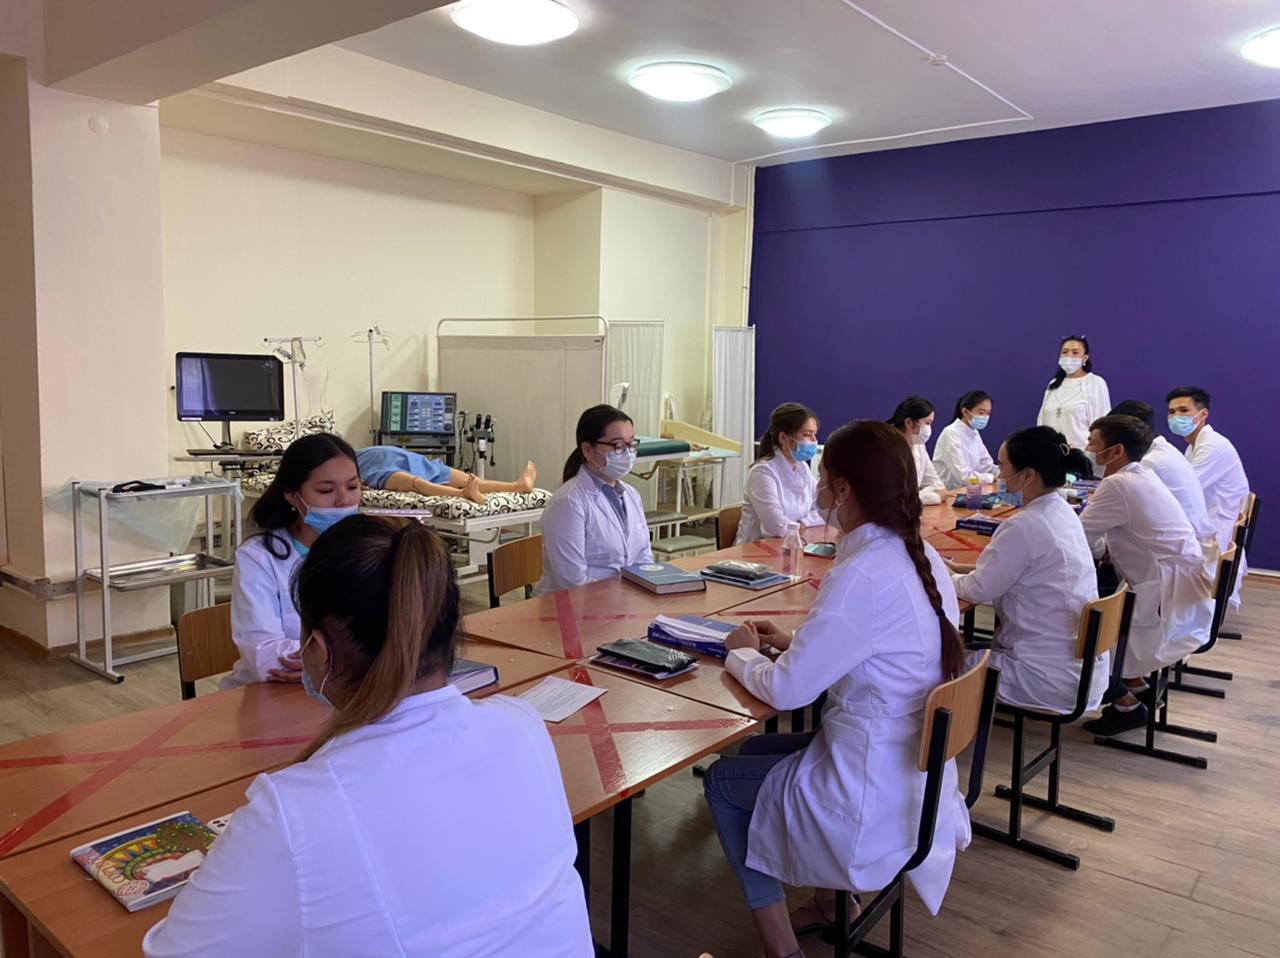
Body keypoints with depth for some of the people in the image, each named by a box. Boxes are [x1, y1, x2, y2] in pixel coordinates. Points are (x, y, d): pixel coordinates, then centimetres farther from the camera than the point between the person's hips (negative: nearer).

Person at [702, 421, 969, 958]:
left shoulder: (862, 574, -27)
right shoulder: (922, 557, 0)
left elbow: (786, 690, -21)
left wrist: (742, 654, -1)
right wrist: (796, 643, 9)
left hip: (874, 793, -8)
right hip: (912, 769, 8)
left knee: (721, 781, 14)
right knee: (755, 751, 26)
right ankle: (830, 903, 34)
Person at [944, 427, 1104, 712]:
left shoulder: (1024, 526, -23)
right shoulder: (1061, 512, 4)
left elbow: (979, 590, -13)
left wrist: (943, 573, 5)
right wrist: (956, 567, 12)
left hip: (1053, 678, -8)